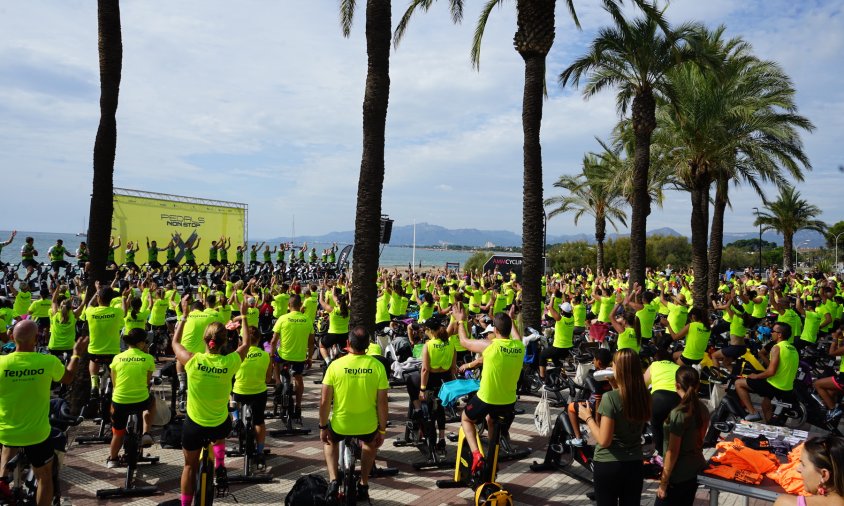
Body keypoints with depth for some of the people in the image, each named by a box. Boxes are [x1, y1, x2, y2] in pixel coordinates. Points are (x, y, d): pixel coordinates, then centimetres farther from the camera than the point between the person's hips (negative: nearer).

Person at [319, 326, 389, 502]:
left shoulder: (335, 365, -13)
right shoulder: (377, 366, -12)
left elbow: (325, 402, -9)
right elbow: (382, 403, -7)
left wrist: (323, 427, 6)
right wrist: (382, 430, 7)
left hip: (340, 425, -1)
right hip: (368, 426, 1)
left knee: (329, 440, 34)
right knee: (371, 443, 36)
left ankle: (333, 480, 17)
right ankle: (363, 486, 32)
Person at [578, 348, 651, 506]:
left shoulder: (610, 398, -21)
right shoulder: (644, 396, -5)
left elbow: (604, 440, -19)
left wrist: (588, 417, -6)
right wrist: (615, 388, 10)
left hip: (608, 465, -5)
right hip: (635, 464, 5)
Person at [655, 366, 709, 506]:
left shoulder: (678, 414, -22)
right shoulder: (703, 408, 0)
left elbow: (672, 452, -18)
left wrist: (663, 483, -11)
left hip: (679, 474, -8)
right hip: (696, 467, 8)